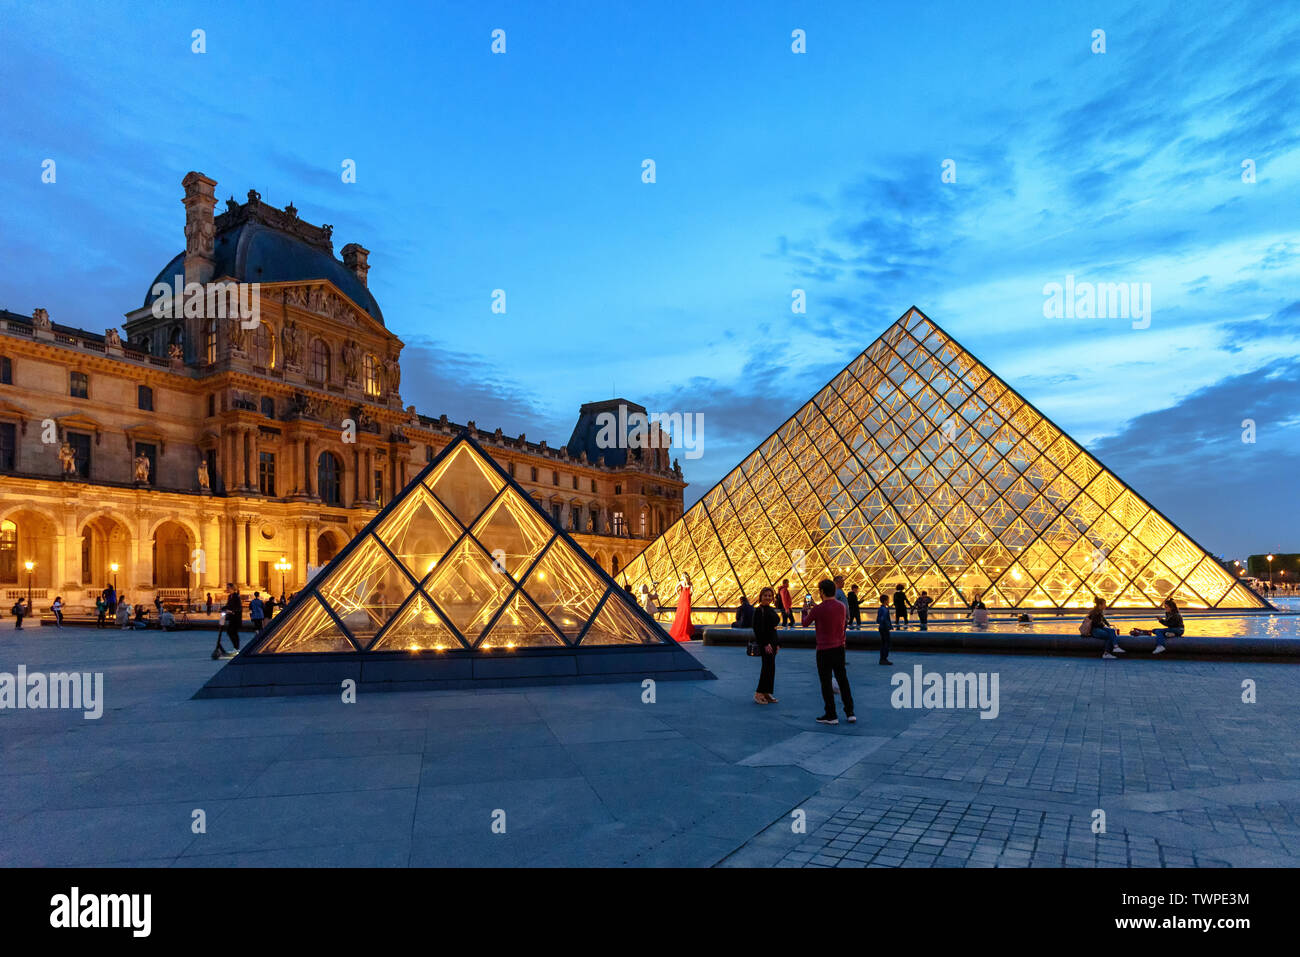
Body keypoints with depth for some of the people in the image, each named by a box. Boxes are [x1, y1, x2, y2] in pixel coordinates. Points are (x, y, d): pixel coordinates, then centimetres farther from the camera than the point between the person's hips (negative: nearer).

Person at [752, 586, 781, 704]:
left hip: (772, 642, 9)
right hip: (764, 642, -9)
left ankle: (767, 693, 19)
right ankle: (759, 693, -1)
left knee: (770, 668, 12)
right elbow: (758, 629, -18)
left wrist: (777, 644, 15)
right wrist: (765, 644, -22)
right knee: (769, 667, -9)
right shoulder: (759, 610, -12)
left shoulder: (772, 610, 15)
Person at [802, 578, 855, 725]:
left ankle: (831, 716, 8)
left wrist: (806, 611, 19)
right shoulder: (841, 607, 3)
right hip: (840, 647, 6)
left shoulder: (818, 609, -16)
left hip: (824, 650, -6)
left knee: (826, 683, 4)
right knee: (843, 680, 14)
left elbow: (805, 623, 0)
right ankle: (850, 713, 16)